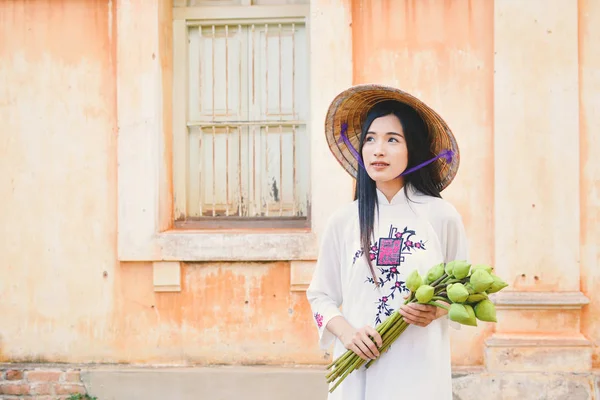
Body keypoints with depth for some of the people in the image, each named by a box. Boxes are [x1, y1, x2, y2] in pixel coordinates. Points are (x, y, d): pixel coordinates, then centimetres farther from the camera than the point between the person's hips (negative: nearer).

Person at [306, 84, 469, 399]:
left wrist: (437, 310, -13)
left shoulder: (442, 216, -2)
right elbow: (320, 295, 6)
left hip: (421, 372, -1)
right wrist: (345, 331, -11)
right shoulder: (342, 221, 0)